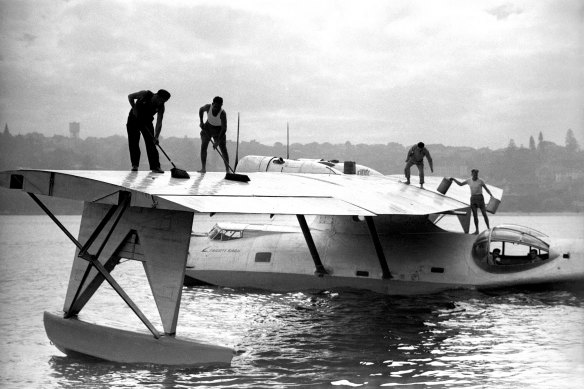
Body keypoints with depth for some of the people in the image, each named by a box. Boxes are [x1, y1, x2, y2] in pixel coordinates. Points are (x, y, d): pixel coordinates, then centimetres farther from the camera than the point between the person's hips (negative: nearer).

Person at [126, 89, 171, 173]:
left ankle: (155, 166, -11)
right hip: (133, 120, -1)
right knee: (133, 142, -5)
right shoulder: (145, 94, -23)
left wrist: (156, 137, -33)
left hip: (147, 122, 1)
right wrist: (134, 108, -20)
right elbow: (130, 96, -11)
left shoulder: (161, 107, -18)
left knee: (151, 143, -10)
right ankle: (135, 165, 3)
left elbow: (159, 123, -23)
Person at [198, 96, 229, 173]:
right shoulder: (208, 107, -21)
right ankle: (203, 168, 1)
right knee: (203, 147, -4)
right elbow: (201, 110, 5)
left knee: (223, 149, -11)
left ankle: (227, 170, -7)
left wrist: (217, 142, -38)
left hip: (218, 130, -3)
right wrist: (201, 122, -4)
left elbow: (224, 129, -34)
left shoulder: (222, 113, -31)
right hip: (207, 128, 3)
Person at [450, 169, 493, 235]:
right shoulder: (469, 180, 7)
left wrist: (492, 196, -12)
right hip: (473, 198, 3)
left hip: (480, 197, -3)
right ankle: (476, 230, 7)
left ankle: (488, 228, 8)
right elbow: (460, 184, 16)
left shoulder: (481, 181, -4)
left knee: (484, 214, -3)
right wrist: (453, 179, 5)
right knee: (474, 215, 1)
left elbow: (487, 189, 1)